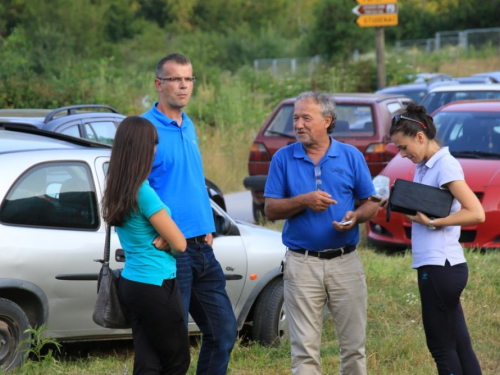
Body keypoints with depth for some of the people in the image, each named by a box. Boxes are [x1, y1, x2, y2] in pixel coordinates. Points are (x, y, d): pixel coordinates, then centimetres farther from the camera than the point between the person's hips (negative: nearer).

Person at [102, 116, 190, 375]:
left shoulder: (116, 193, 7)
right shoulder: (144, 193, -19)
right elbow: (179, 244, -12)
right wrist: (165, 238, 8)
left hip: (131, 283, 8)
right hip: (156, 286, -8)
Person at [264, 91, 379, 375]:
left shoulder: (352, 156, 4)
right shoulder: (284, 158, 3)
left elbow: (371, 204, 7)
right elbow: (271, 210, 1)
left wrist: (355, 217, -14)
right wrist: (304, 201, -15)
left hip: (345, 263, 1)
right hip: (302, 264, -1)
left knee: (354, 344, 5)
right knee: (305, 349, 0)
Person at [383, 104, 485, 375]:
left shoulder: (445, 165, -13)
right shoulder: (423, 167, 13)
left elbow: (476, 213, -19)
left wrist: (432, 222, -20)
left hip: (440, 266, -9)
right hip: (434, 264, 9)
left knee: (441, 347, -3)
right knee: (459, 345, 9)